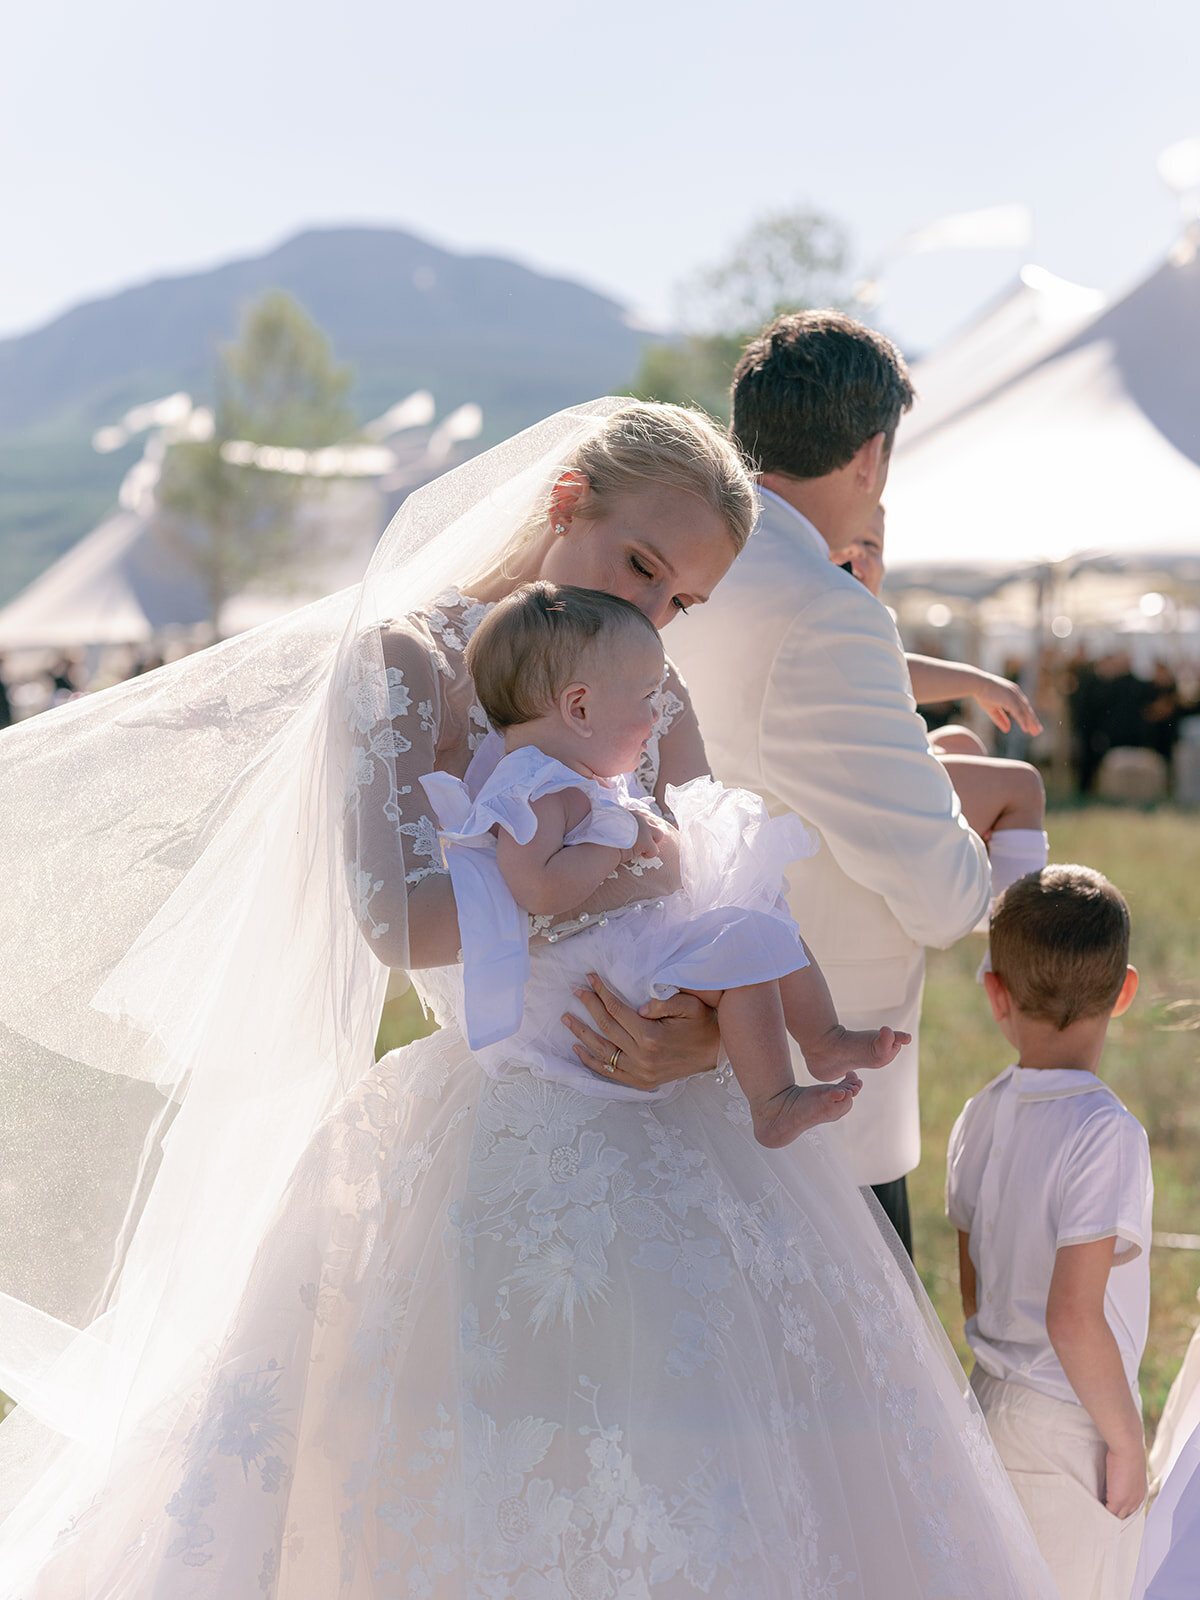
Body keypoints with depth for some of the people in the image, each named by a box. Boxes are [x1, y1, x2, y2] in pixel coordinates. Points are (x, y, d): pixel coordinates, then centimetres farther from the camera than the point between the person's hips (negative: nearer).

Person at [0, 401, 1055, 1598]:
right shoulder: (407, 658, -6)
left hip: (666, 1149, 6)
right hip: (487, 1158, -5)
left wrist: (695, 1030, -15)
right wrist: (624, 872, -16)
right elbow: (399, 922, -19)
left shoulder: (656, 701, 11)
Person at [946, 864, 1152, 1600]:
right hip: (1071, 1426, -6)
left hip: (993, 1396, 6)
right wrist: (1126, 1437, -13)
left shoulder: (982, 1117, -1)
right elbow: (1073, 1316, -25)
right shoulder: (1107, 1133, -22)